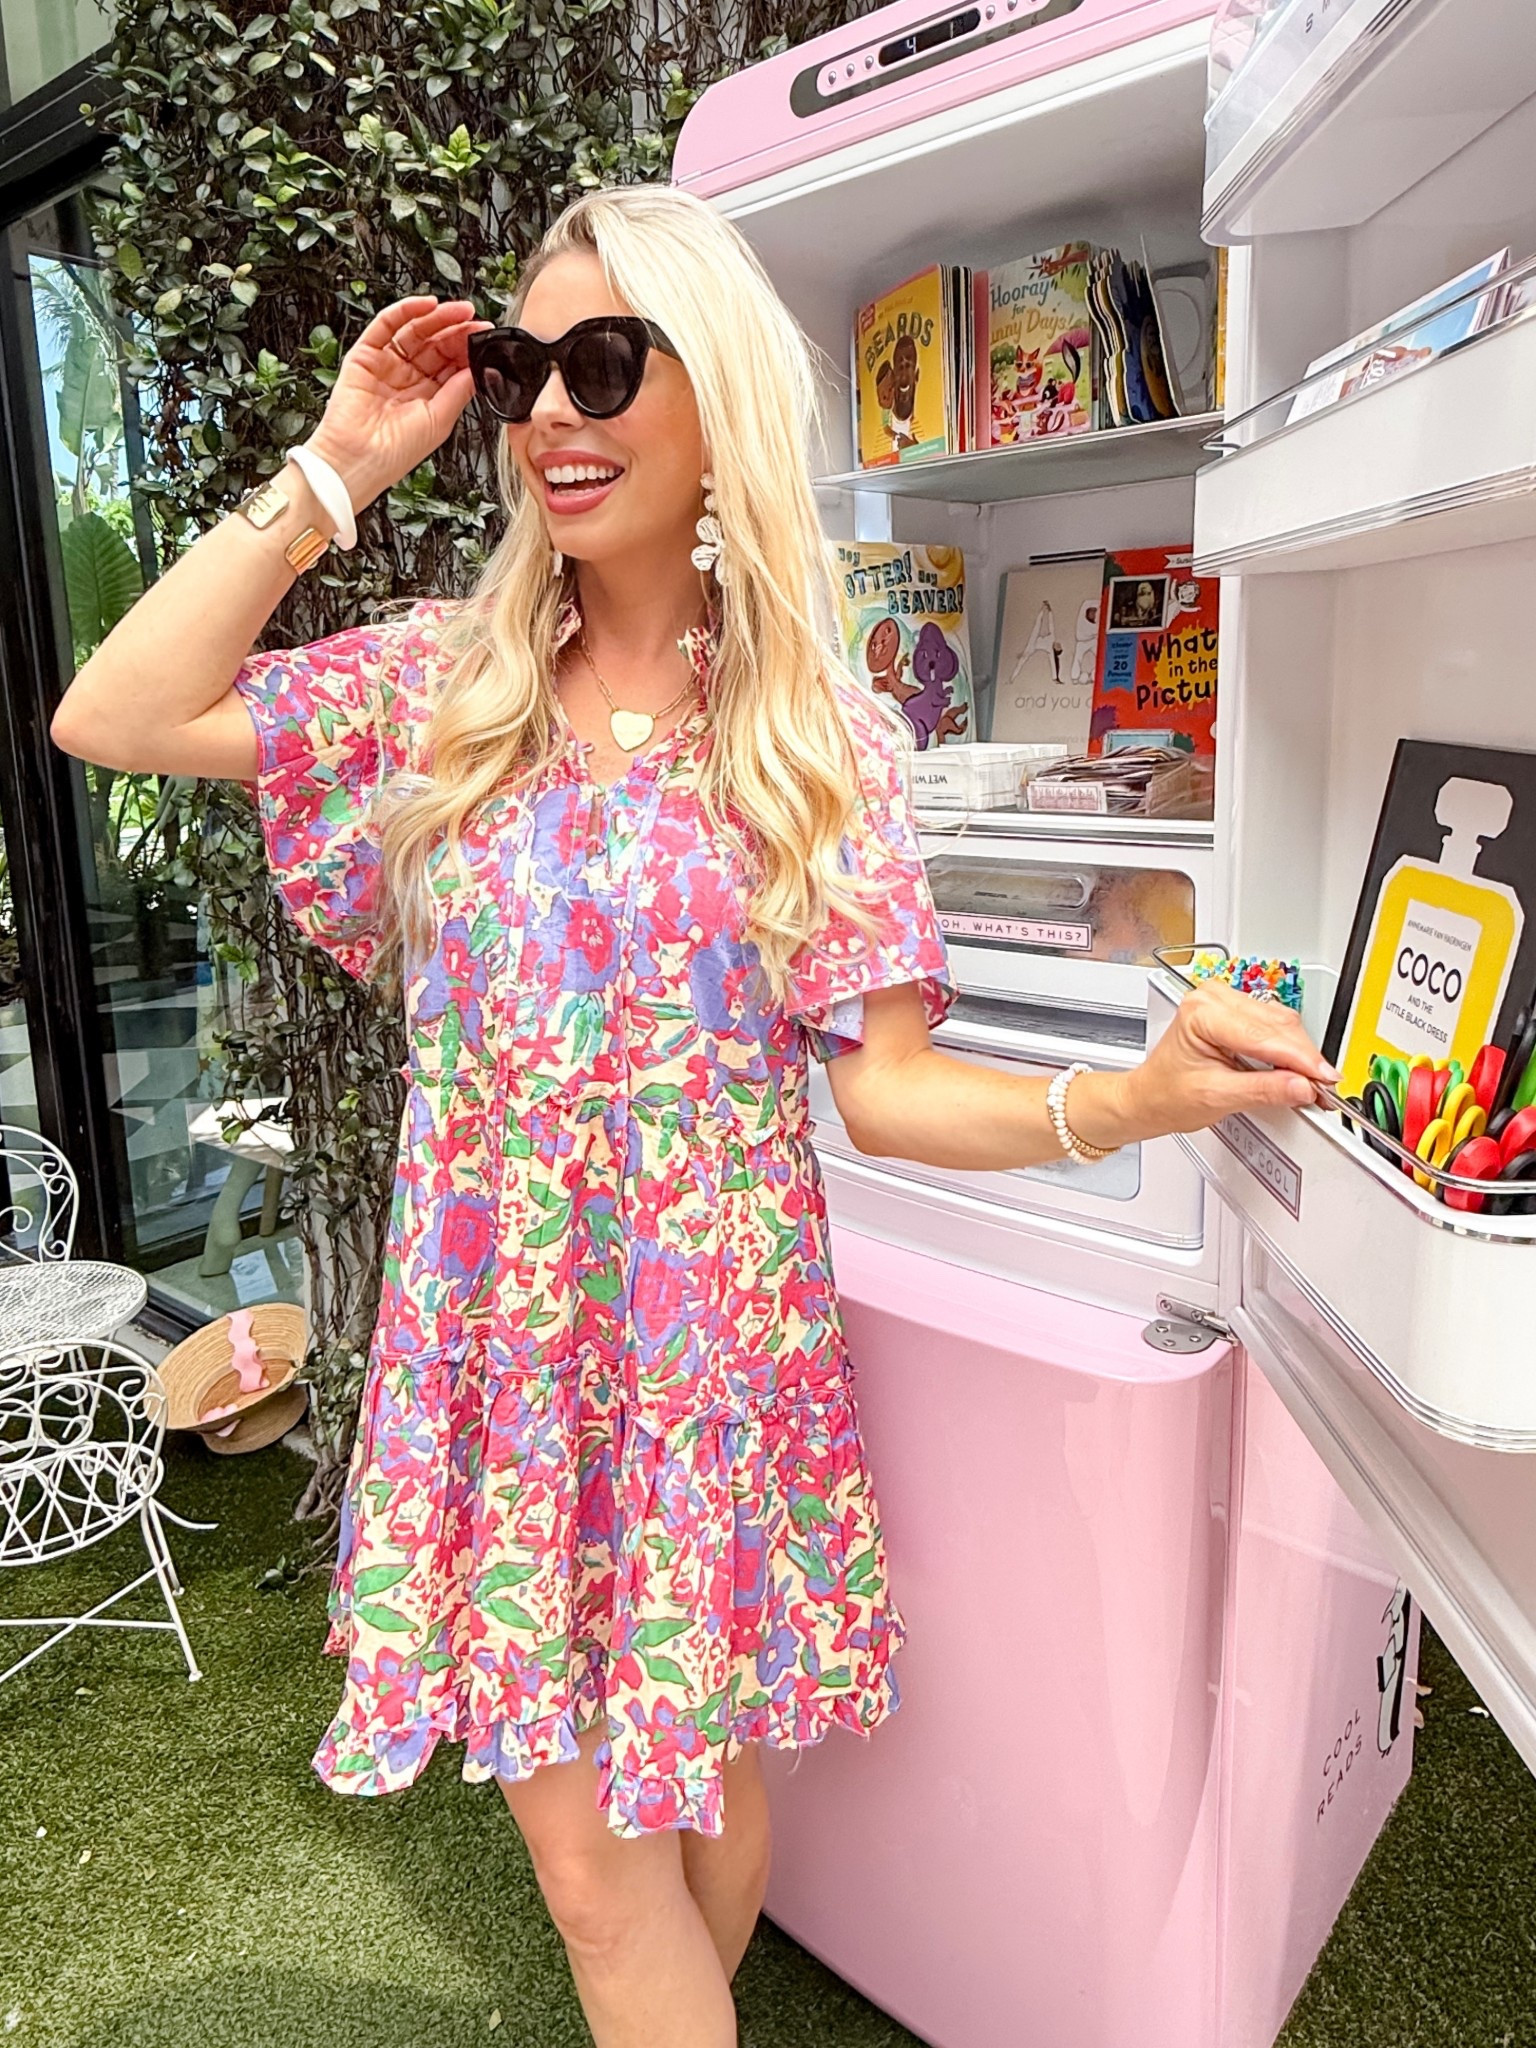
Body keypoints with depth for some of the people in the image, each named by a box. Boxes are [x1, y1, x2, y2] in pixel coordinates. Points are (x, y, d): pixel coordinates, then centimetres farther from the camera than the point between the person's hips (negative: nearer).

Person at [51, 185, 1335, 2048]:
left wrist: (1137, 1101, -25)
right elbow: (111, 718, -6)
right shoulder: (441, 685, 1)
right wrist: (332, 476, -6)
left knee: (705, 1779, 19)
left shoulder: (823, 741, -5)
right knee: (586, 1844, 8)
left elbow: (885, 1084, -7)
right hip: (497, 1328, 1)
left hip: (715, 1338, 0)